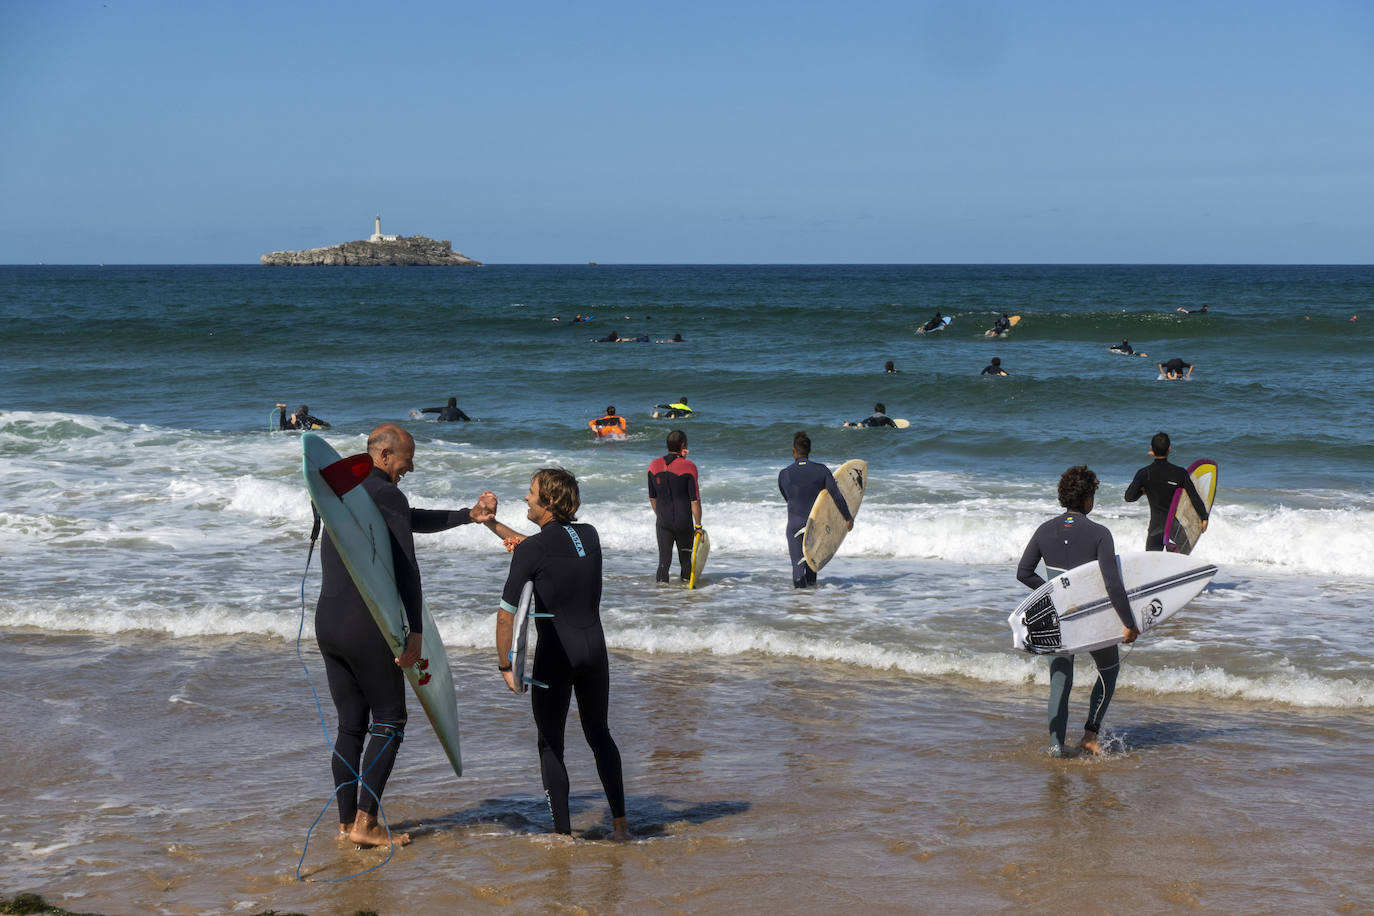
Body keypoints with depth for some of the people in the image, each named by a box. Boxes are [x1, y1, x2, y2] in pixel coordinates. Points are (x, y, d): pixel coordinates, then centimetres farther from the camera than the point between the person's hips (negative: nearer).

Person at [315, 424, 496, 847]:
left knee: (351, 724, 13)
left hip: (327, 621, 8)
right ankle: (365, 822, 0)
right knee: (389, 720, 3)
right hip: (365, 626, -8)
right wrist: (416, 631, -14)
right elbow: (406, 569, -15)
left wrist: (470, 515, 25)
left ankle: (346, 822, 15)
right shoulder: (387, 495, -10)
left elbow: (414, 520, 26)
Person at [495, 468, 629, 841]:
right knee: (599, 734, 21)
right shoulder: (590, 536, 3)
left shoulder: (531, 550, -14)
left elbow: (506, 615, -15)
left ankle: (563, 833, 10)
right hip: (594, 649, 5)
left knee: (550, 744, 10)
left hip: (556, 656, -5)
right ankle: (620, 823, 23)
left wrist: (505, 665, -3)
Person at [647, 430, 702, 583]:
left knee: (664, 559, 6)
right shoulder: (688, 467, -12)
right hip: (684, 523, -3)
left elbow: (652, 498, 9)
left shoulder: (654, 466, 0)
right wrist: (698, 526, -3)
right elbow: (695, 501, -11)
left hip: (663, 523, 3)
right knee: (685, 559, 14)